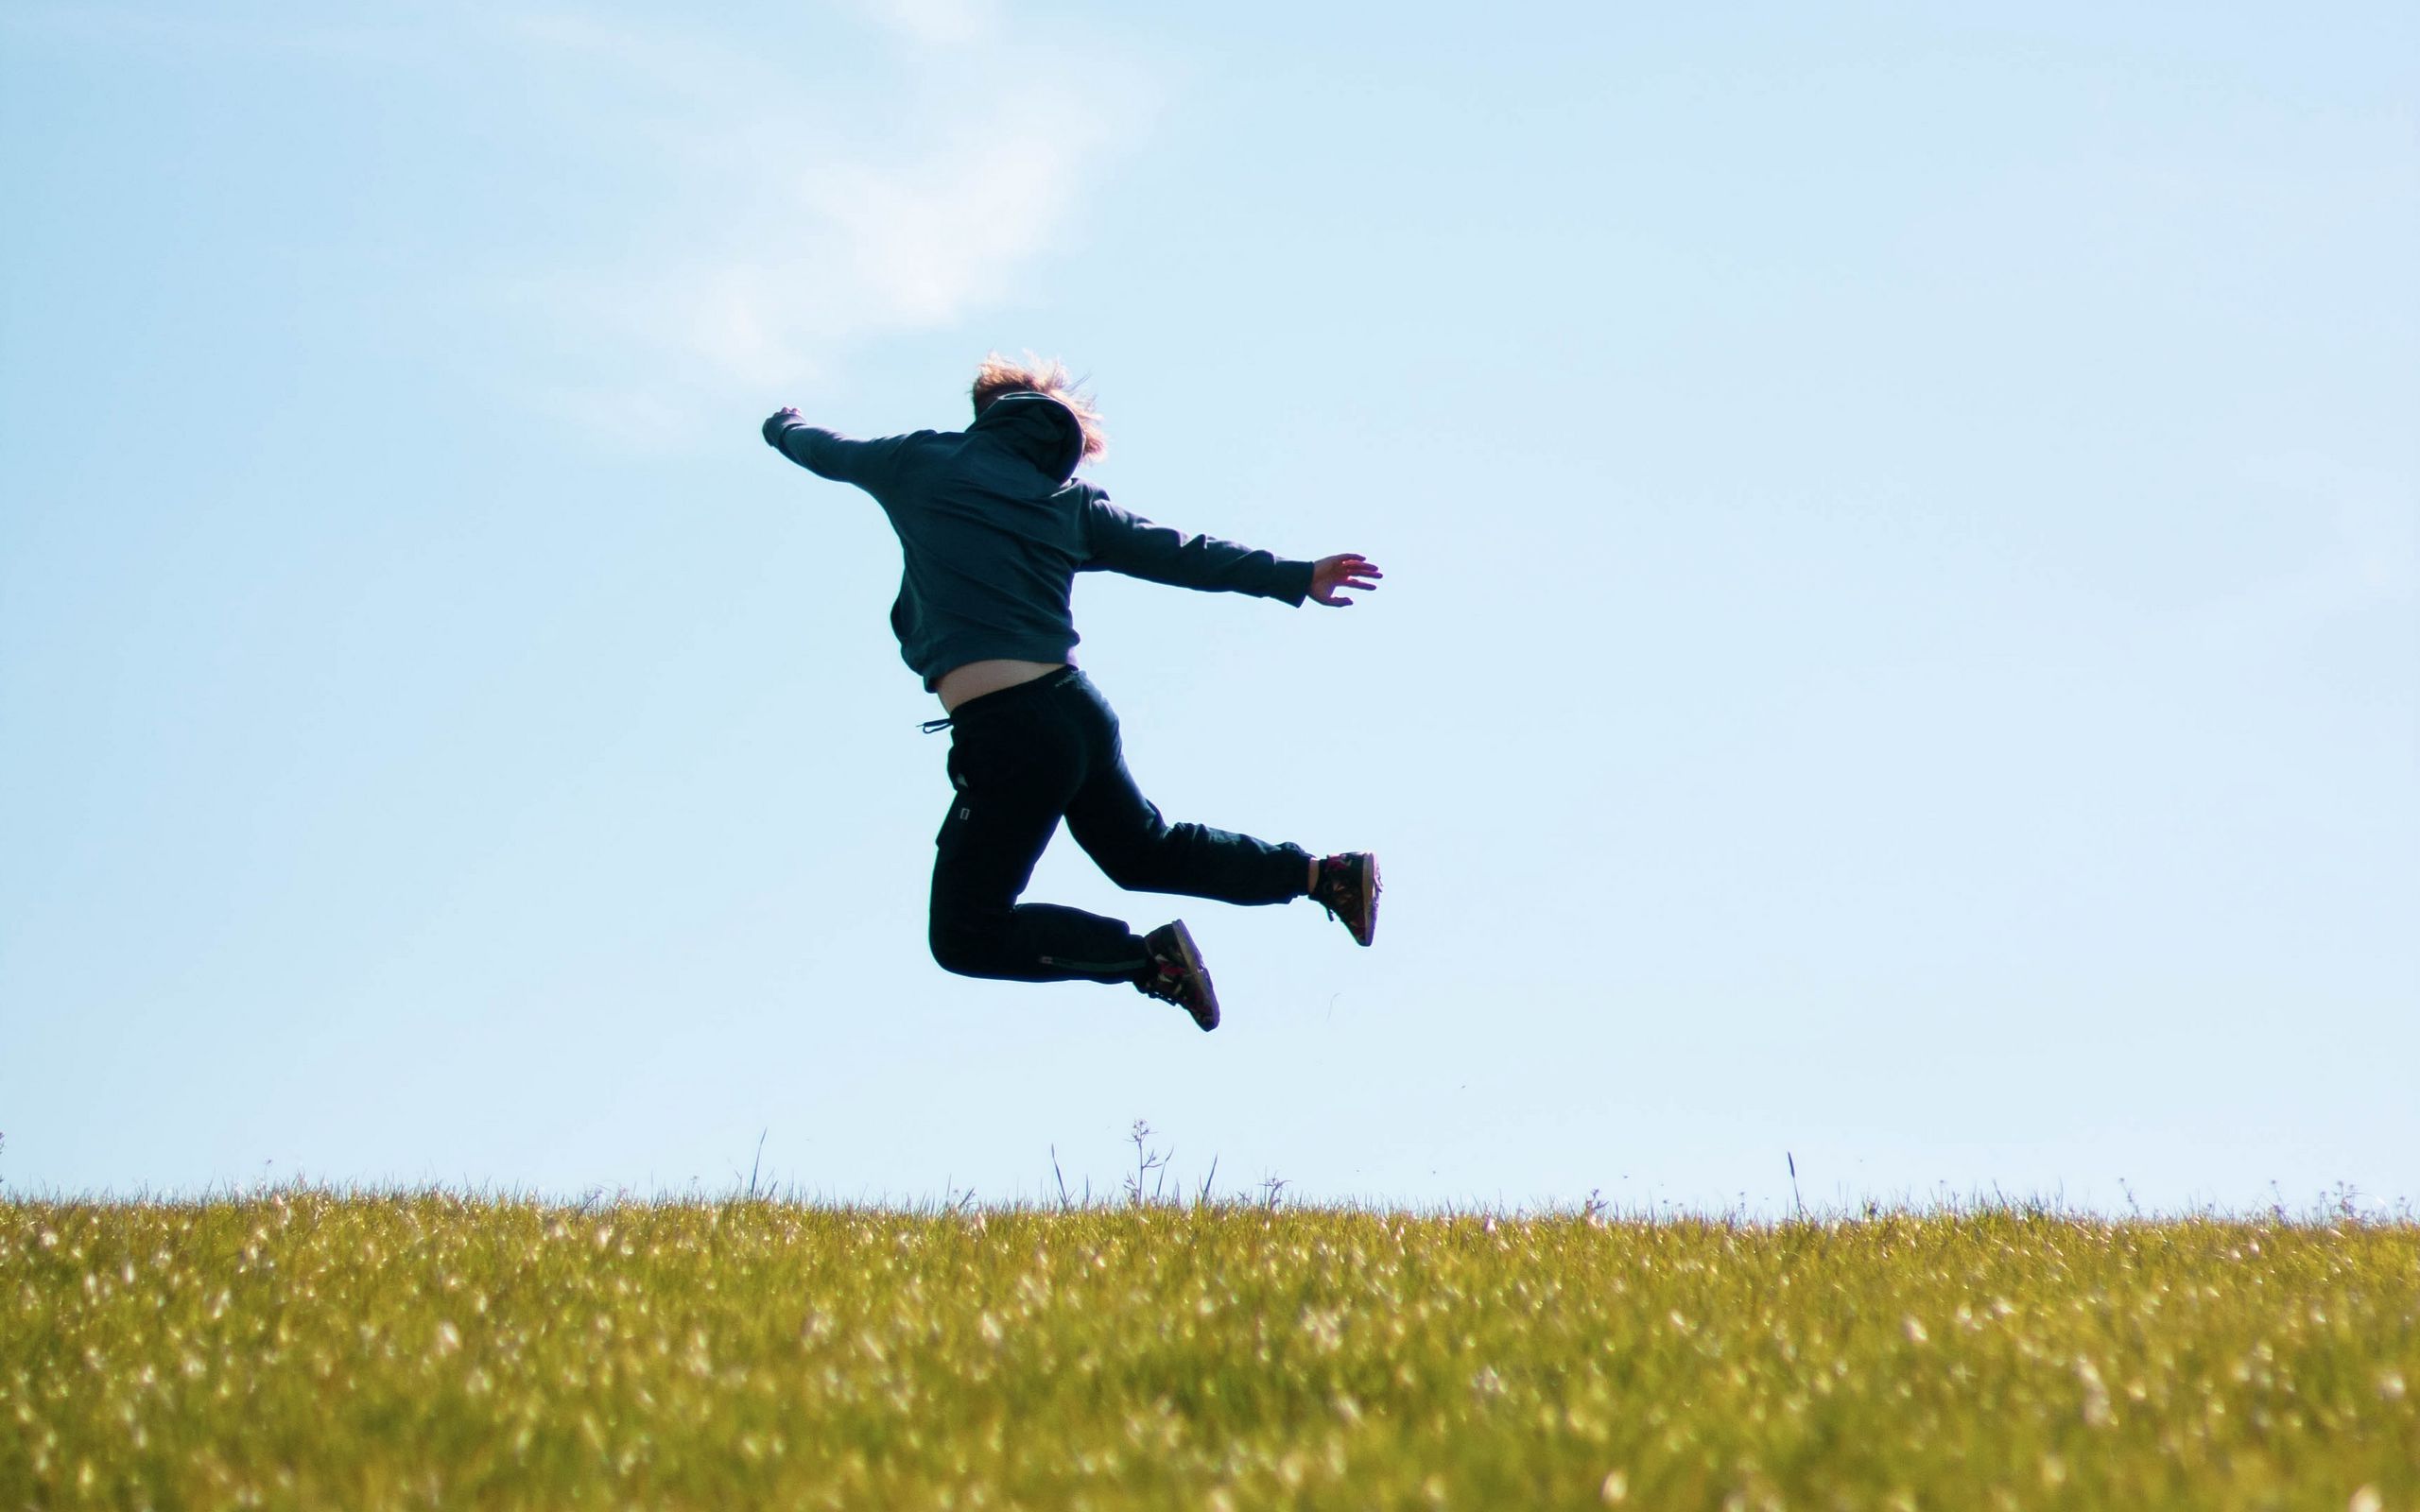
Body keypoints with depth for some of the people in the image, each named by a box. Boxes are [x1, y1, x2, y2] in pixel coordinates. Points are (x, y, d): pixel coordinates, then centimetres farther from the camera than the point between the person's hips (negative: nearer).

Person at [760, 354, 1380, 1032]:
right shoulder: (1071, 499, 12)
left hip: (1004, 734, -6)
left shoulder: (922, 462, 5)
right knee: (1146, 851, 31)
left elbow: (825, 451, 22)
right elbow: (1182, 552, 10)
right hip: (1081, 712, 6)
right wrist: (1296, 577, 15)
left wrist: (782, 426, 44)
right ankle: (1326, 873, 24)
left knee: (966, 937, 4)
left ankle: (1147, 957, -7)